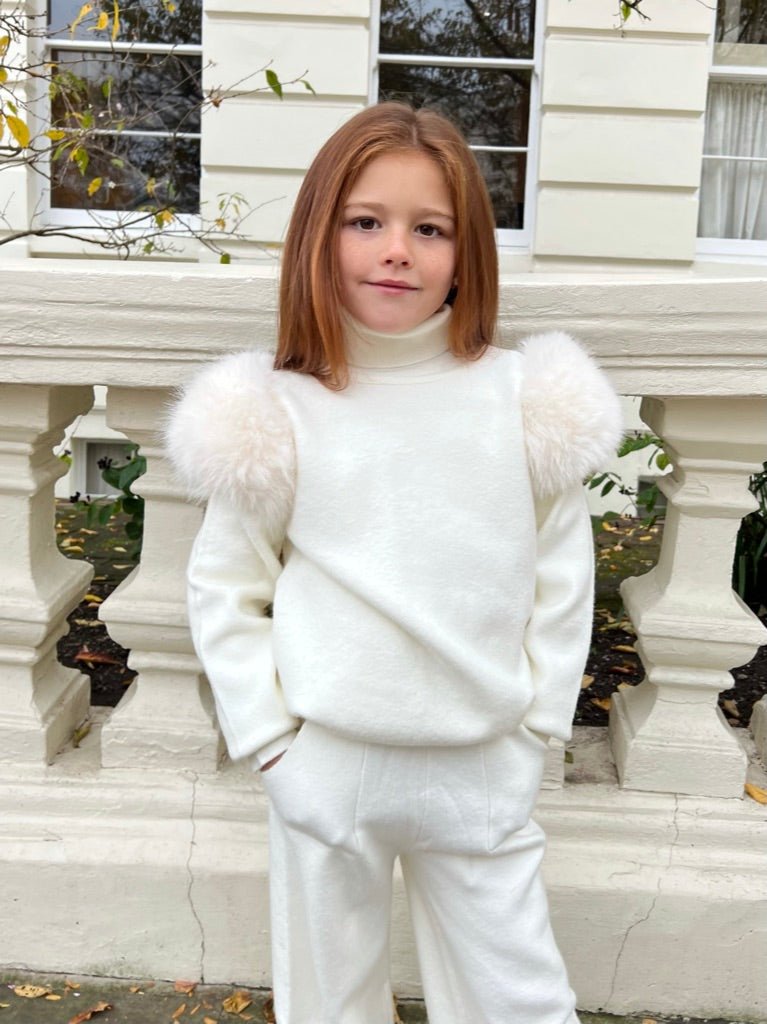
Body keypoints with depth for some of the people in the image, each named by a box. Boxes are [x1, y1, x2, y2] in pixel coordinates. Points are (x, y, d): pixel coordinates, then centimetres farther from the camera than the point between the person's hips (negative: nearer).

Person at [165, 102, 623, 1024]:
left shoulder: (522, 398, -2)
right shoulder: (279, 412, -5)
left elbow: (562, 576, 5)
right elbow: (223, 587, 2)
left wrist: (536, 723, 3)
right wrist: (268, 736, -3)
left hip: (484, 771, 1)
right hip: (327, 766, 0)